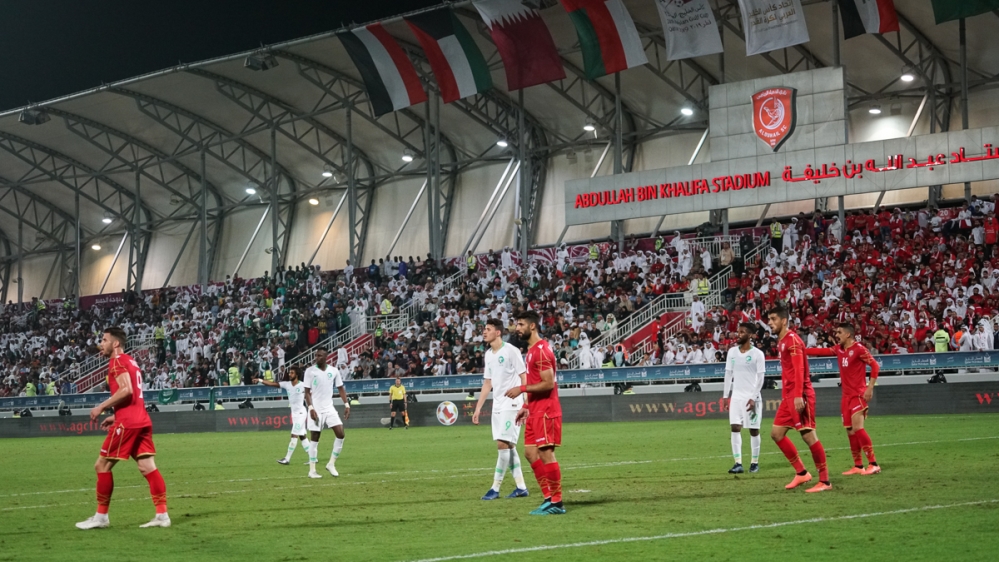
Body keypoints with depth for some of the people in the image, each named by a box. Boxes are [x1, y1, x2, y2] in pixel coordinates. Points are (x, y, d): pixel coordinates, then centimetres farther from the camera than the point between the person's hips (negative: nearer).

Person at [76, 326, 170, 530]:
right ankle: (162, 515, -1)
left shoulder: (117, 362, -7)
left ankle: (101, 516, 5)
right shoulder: (129, 362, 22)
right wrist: (116, 416, 23)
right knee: (148, 467, 4)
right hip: (141, 420, 9)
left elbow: (126, 390, -22)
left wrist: (102, 407, -14)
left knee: (102, 465, 0)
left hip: (127, 423, -9)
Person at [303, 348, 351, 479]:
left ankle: (331, 464, 6)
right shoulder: (310, 371, -6)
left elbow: (340, 389, 9)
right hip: (316, 409, -3)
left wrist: (347, 405, -1)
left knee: (340, 434, -7)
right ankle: (312, 470, 6)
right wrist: (311, 408, -18)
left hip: (329, 408, 3)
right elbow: (307, 392, -7)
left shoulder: (334, 371, 3)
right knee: (314, 438, -1)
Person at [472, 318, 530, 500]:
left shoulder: (510, 351, -11)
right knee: (508, 446, 8)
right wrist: (478, 408, 16)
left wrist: (526, 404, -18)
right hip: (497, 406, 8)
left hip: (511, 405, -8)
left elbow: (524, 377, -11)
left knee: (503, 444, -10)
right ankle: (521, 487, 14)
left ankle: (495, 488, -5)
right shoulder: (488, 354, 12)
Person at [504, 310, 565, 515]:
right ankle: (549, 497, 16)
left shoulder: (542, 350, -15)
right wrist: (526, 406, 20)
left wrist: (522, 389, -17)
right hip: (535, 411, 10)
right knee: (530, 452, 10)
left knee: (546, 453, -7)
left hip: (545, 411, -10)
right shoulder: (532, 350, 16)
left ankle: (556, 502, 0)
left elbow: (548, 383, -21)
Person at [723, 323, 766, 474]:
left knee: (754, 430, 3)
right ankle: (738, 463, -5)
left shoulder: (758, 354, -5)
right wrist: (726, 396, 7)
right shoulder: (732, 352, 8)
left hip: (752, 397, -4)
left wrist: (754, 398, -13)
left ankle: (755, 462, 14)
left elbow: (760, 378, -6)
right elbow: (728, 374, 11)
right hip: (736, 396, 4)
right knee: (735, 428, -6)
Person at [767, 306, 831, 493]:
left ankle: (825, 481, -2)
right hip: (789, 397, 10)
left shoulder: (792, 340, -12)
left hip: (800, 396, -10)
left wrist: (798, 395, -29)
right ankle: (801, 473, 16)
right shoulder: (781, 342, 17)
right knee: (776, 433, 10)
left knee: (808, 435, -8)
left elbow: (799, 370, -21)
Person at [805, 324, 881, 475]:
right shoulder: (839, 349, 10)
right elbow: (821, 351, 13)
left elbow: (875, 366, -14)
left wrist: (870, 388, -19)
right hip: (846, 395, 8)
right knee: (850, 430, 6)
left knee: (857, 428, -16)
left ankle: (873, 464, -12)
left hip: (858, 395, -8)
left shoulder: (859, 349, -13)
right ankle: (858, 466, 13)